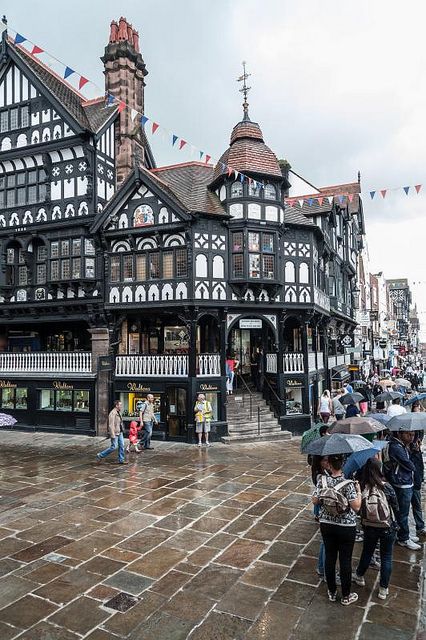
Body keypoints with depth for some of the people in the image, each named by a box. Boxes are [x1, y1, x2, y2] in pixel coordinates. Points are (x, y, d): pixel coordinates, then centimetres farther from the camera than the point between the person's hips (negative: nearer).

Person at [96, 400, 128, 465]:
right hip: (115, 433, -9)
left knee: (121, 446, 7)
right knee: (114, 447, -5)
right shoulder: (113, 413, -19)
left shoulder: (119, 412, 10)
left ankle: (121, 460, 15)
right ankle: (100, 455, 9)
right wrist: (113, 435, -24)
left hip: (120, 432, 9)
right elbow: (111, 425, -22)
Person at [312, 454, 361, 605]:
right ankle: (346, 596, 27)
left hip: (326, 525, 3)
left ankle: (332, 592, 32)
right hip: (346, 527, -3)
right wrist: (358, 490, -8)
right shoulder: (348, 483, -21)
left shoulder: (322, 480, -11)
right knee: (345, 560, 12)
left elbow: (315, 500, -4)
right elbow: (356, 506, -22)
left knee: (330, 557, 16)